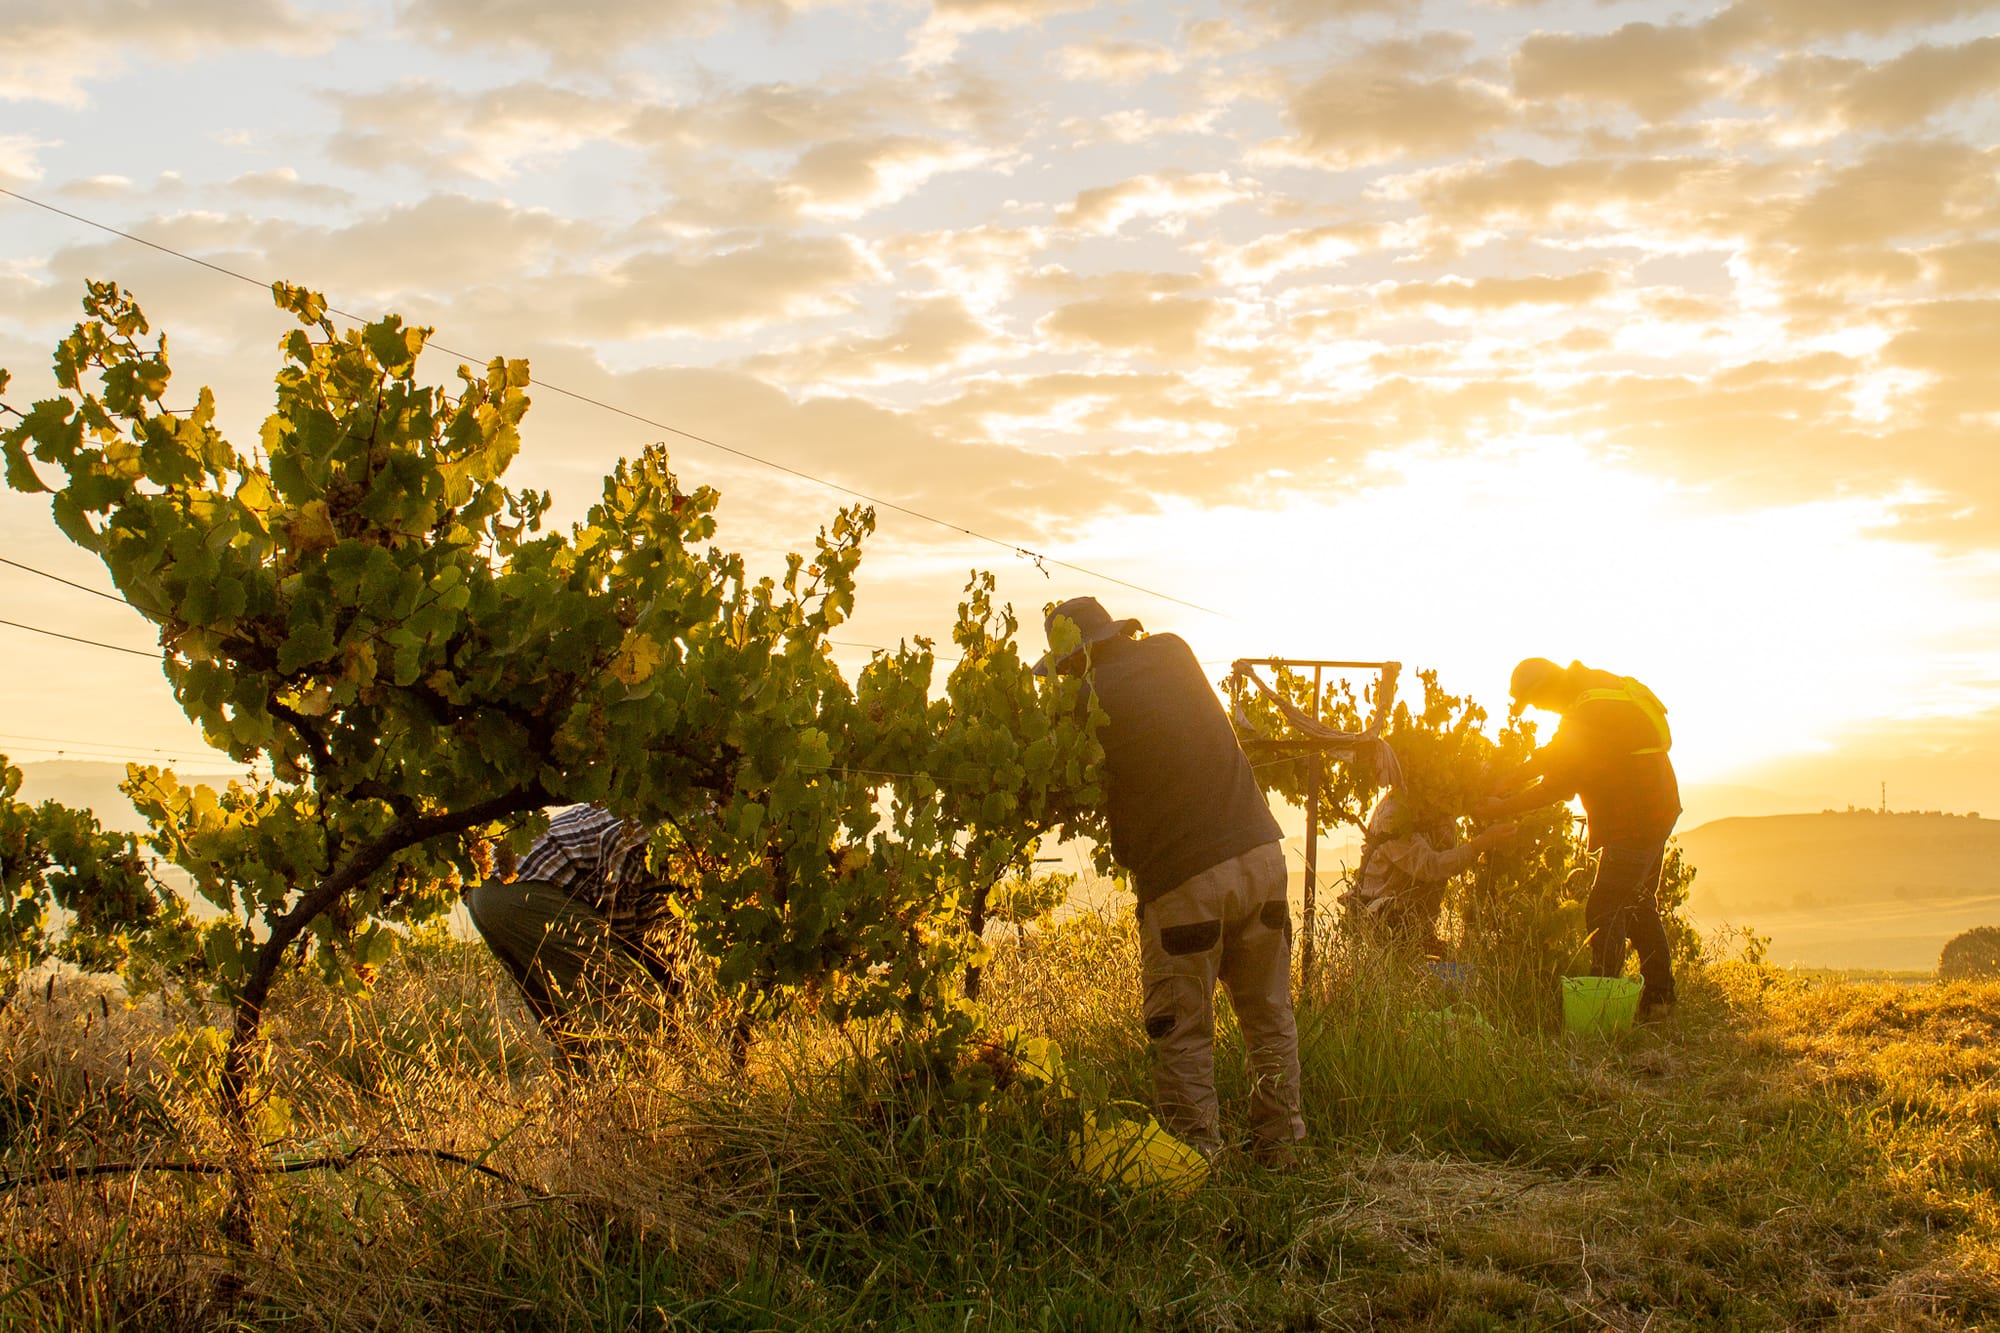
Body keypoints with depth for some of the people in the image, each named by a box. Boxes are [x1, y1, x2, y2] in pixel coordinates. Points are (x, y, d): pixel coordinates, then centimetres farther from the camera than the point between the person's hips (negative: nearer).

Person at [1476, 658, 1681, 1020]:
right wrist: (1510, 780, 8)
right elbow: (1554, 753, 15)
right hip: (1656, 810, 11)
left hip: (1635, 821, -11)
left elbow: (1558, 786, -22)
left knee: (1605, 913, -10)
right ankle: (1660, 997, 29)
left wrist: (1502, 809, -13)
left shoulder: (1588, 716, -25)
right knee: (1640, 906, 20)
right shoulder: (1600, 686, 6)